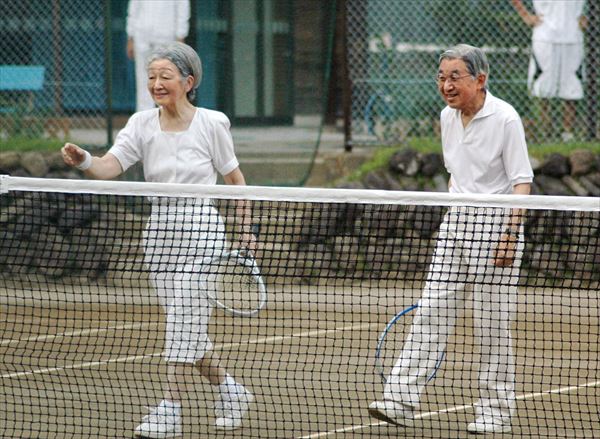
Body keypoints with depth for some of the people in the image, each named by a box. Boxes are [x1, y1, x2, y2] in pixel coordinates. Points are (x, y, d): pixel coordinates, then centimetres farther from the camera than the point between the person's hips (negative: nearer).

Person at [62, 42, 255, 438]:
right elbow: (111, 167, -14)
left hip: (201, 227, -4)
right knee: (188, 326, 10)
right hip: (160, 228, 5)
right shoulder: (142, 125, 0)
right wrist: (85, 160, -35)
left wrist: (246, 230, 6)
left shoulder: (212, 123, -7)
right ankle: (229, 390, 30)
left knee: (185, 319, -11)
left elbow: (235, 179, 4)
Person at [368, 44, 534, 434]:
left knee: (492, 322, -1)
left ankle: (496, 411, 10)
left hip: (496, 225, -6)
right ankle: (401, 400, -6)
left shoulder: (505, 118, -12)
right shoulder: (448, 117, 8)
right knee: (432, 312, -1)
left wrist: (510, 234, -20)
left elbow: (522, 181, -13)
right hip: (456, 222, 6)